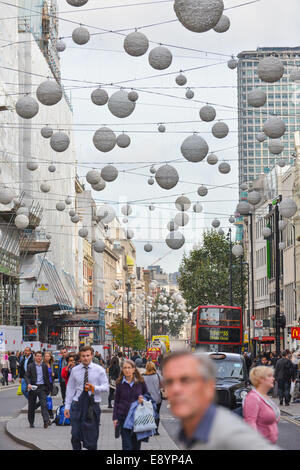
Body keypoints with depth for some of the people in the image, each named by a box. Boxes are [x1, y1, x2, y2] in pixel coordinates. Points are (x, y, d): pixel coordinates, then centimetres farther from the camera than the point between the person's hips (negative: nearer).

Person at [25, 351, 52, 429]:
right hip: (33, 387, -1)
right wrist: (28, 384, -24)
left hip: (42, 387, 1)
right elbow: (27, 376, -5)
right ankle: (31, 422, 20)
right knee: (31, 406, 7)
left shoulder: (44, 366, 10)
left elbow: (47, 378, 14)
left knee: (44, 404, -14)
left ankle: (46, 421, -23)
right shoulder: (30, 366, 3)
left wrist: (48, 388, 10)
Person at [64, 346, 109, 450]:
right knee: (75, 435, -1)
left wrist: (94, 388, -20)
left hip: (93, 405, -2)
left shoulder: (99, 370, 1)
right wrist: (67, 406, 6)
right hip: (77, 405, 2)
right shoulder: (75, 370, 7)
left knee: (92, 436, 0)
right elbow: (70, 389, 11)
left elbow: (106, 387, 0)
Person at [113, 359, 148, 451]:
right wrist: (115, 418, 0)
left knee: (136, 444, 8)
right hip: (124, 416, -1)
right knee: (127, 445, -7)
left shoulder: (140, 382, 0)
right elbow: (116, 401, 6)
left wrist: (143, 399, -10)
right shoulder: (120, 383, 0)